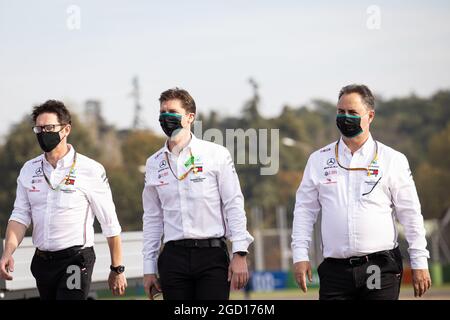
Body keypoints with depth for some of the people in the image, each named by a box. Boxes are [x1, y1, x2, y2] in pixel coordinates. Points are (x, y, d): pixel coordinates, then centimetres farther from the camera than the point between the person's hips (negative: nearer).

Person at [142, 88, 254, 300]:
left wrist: (240, 253, -8)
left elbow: (234, 205, 0)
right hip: (174, 257, 3)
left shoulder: (216, 154, 3)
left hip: (212, 254, -3)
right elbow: (152, 218, 15)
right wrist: (149, 269, 11)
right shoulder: (154, 164, 12)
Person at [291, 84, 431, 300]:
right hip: (335, 270, 1)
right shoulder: (319, 160, 11)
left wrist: (419, 264, 3)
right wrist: (300, 256, 2)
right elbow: (304, 210, 12)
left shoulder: (393, 160, 6)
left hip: (381, 269, -1)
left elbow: (411, 215, 6)